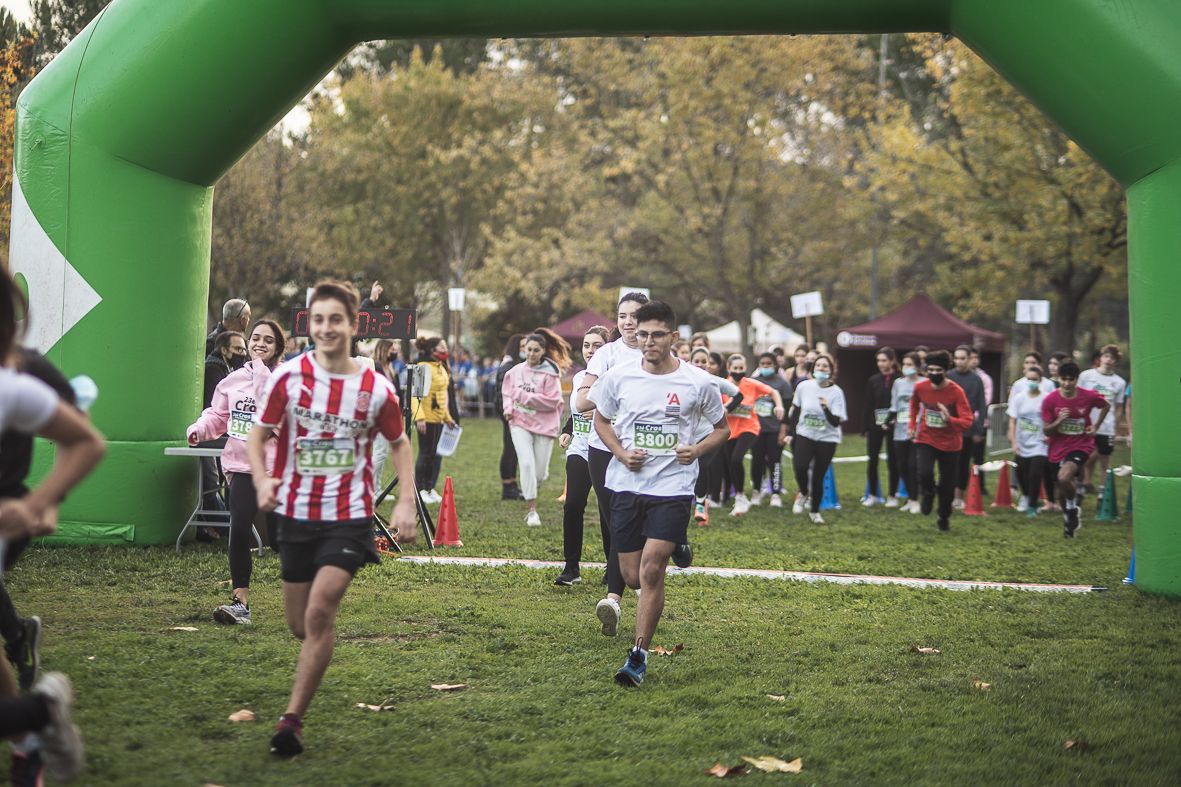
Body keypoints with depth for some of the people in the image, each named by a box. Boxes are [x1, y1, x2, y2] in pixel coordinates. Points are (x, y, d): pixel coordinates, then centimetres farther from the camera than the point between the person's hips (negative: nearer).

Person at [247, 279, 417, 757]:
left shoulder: (376, 389, -4)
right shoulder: (288, 377, -4)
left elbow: (399, 444, 11)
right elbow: (258, 435, 4)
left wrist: (406, 502, -1)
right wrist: (262, 480, -16)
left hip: (349, 518, -2)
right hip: (296, 515, 2)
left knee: (320, 613, -19)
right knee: (300, 625, 10)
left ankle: (292, 719, -11)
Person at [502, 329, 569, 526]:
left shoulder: (550, 373, -7)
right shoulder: (515, 371, 6)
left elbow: (552, 401, -13)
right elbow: (507, 393, 17)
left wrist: (525, 396, -14)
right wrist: (509, 408, -3)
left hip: (544, 425, -2)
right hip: (520, 423, 2)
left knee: (540, 472, 3)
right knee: (527, 464, -13)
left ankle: (530, 492, 39)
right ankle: (532, 510, -7)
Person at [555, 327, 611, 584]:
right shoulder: (578, 378, 11)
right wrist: (567, 431, 11)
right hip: (579, 450, 5)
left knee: (608, 511, 1)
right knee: (572, 505, -9)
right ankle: (571, 568, -3)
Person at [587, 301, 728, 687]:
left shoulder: (698, 382, -3)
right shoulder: (618, 377, 0)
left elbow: (721, 427, 12)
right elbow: (601, 420, 16)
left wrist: (697, 450, -8)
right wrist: (621, 453, -2)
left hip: (674, 487, -2)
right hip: (627, 485, 2)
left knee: (651, 570, -14)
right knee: (633, 577, 5)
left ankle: (639, 656, -5)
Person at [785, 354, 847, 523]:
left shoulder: (836, 392, -11)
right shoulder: (804, 386, -5)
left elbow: (836, 422, -15)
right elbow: (795, 410, 10)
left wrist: (826, 408, -32)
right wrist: (789, 431, 12)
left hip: (827, 438, -1)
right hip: (805, 434, 1)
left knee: (818, 476, 3)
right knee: (800, 466, -24)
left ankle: (815, 511, 25)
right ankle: (803, 493, 8)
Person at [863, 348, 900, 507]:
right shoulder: (873, 380, 6)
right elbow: (868, 406, 6)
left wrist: (890, 422, -11)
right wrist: (867, 427, -1)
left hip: (893, 426, -3)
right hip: (875, 426, 3)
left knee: (892, 461, 3)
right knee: (872, 460, 3)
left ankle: (892, 496, 13)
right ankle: (872, 495, 15)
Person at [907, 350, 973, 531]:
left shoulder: (956, 392, -19)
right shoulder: (920, 387, -9)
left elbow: (967, 421, -24)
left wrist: (949, 419, -42)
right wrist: (912, 424, 10)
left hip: (950, 444, -1)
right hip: (925, 440, 1)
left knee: (947, 485, 6)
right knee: (925, 473, -24)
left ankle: (944, 519, 31)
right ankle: (928, 494, 12)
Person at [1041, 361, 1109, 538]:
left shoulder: (1089, 396, -12)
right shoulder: (1050, 400, -11)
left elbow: (1106, 406, 12)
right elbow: (1047, 431, -6)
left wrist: (1096, 426, 2)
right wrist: (1058, 421, -25)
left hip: (1081, 445, -3)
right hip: (1059, 448, 3)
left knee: (1064, 478, -28)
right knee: (1062, 492, 11)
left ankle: (1073, 506, 0)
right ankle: (1069, 522, 35)